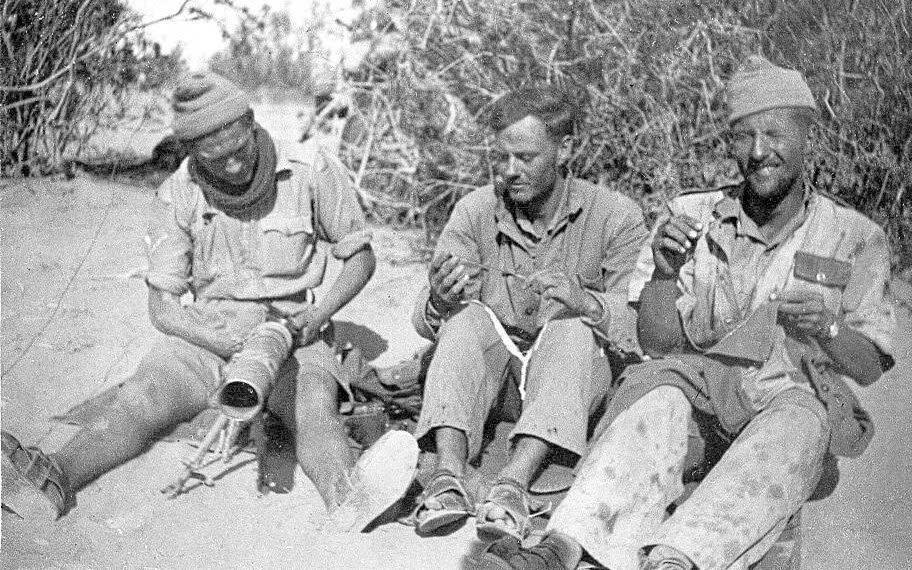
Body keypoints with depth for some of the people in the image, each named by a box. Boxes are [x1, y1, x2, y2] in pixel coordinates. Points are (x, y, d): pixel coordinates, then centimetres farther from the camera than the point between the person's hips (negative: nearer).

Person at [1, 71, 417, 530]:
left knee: (314, 405, -35)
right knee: (142, 399, -27)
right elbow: (162, 307, -4)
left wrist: (319, 314, -13)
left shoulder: (307, 176, -9)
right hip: (208, 333, 2)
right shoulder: (180, 196, -6)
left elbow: (361, 255, 4)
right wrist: (233, 345, -21)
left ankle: (351, 503, -64)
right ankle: (51, 482, -50)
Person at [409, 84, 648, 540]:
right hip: (488, 378, 2)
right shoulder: (475, 211, -4)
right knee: (471, 317, -26)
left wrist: (588, 303, -36)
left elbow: (642, 330, -15)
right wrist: (439, 301, -31)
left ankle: (513, 485, -44)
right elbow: (425, 323, -7)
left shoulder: (616, 217, -9)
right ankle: (448, 476, -39)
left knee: (571, 328, -31)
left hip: (577, 376, -2)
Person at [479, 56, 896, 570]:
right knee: (655, 385, -31)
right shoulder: (693, 218, 7)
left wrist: (827, 330, -20)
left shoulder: (855, 239, 5)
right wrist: (664, 274, -17)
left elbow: (872, 366, 2)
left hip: (803, 397, -1)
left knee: (797, 422, -35)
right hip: (703, 384, 1)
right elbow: (657, 342, 3)